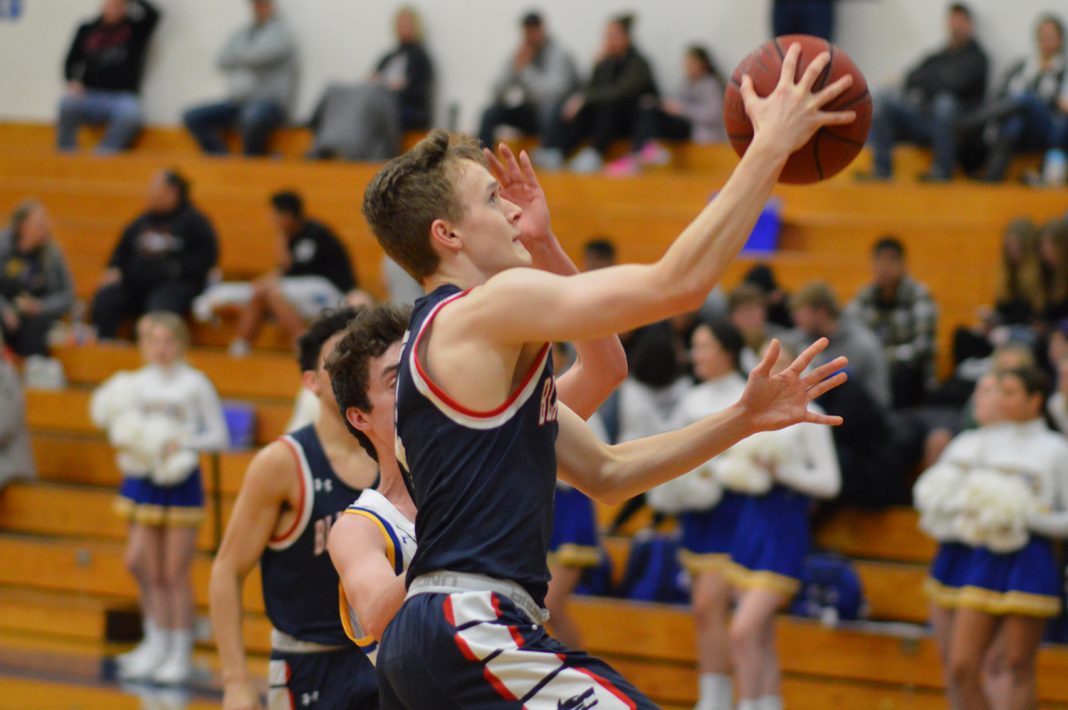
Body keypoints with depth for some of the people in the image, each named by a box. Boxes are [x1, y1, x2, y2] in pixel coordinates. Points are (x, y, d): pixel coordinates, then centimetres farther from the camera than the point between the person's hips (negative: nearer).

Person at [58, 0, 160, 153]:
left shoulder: (136, 28, 4)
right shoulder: (87, 30, 10)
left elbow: (152, 14, -15)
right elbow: (71, 61, 14)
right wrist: (73, 81, -5)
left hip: (122, 96, -2)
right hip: (91, 96, 2)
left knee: (130, 114, -35)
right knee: (67, 103, -29)